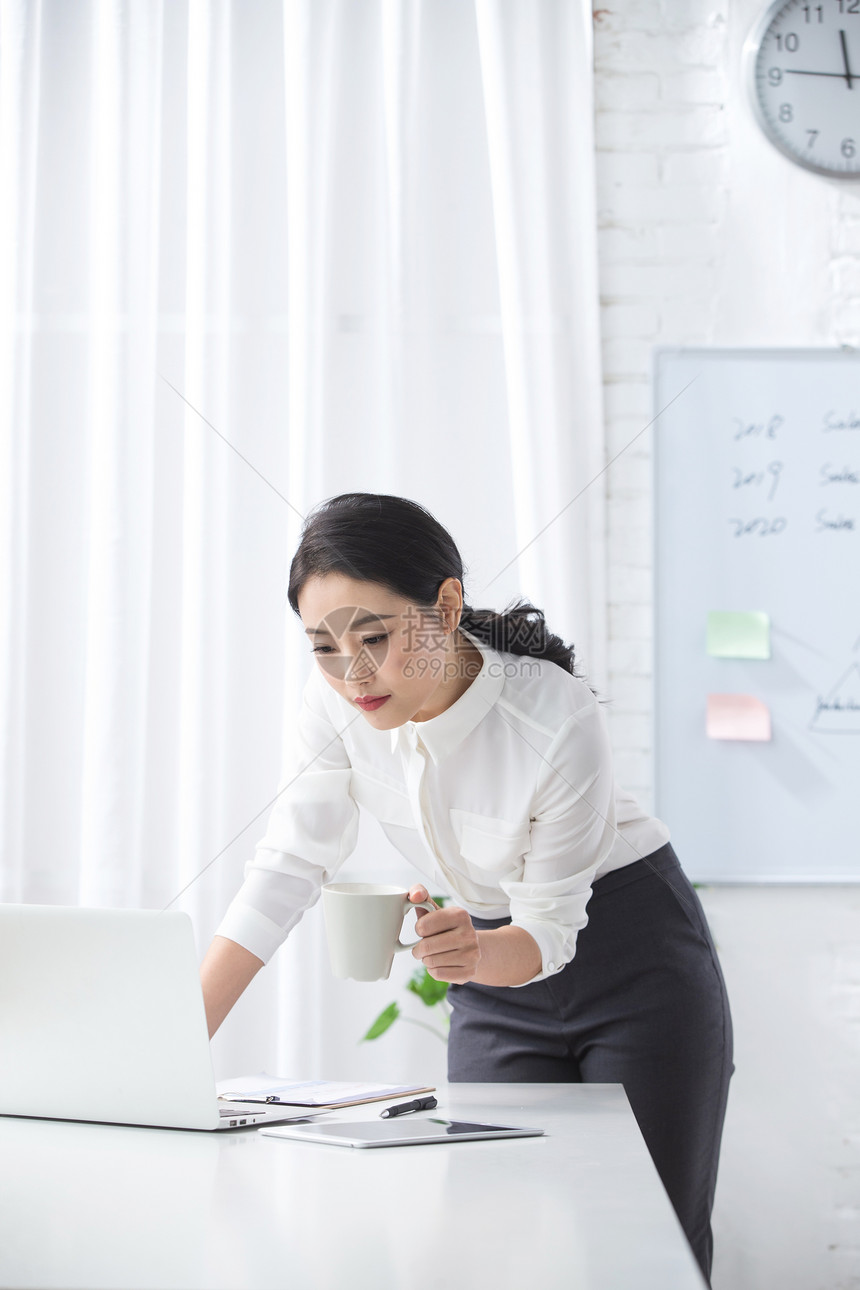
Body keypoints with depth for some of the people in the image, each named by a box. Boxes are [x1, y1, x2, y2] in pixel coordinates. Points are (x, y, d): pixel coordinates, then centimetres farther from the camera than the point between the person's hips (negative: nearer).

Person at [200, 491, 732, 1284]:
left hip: (634, 957, -4)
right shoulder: (337, 702, -18)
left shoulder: (559, 719, -31)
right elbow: (290, 866, -12)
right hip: (497, 969, 4)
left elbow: (553, 929, -22)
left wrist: (475, 954, -45)